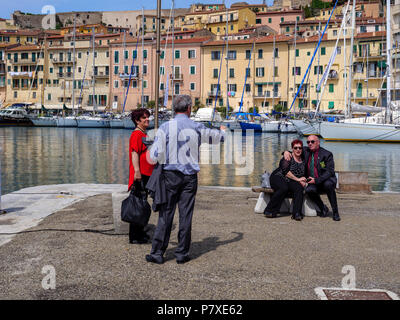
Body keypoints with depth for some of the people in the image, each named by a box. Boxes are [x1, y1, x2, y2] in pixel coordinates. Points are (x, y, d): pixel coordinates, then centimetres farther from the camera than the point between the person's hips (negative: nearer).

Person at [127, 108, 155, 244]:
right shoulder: (136, 134, -12)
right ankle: (134, 236, 0)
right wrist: (137, 171, -29)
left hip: (146, 175, 10)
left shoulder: (144, 134, 19)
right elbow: (134, 154, -21)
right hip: (140, 175, -10)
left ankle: (140, 232, 25)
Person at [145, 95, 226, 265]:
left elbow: (154, 156, -9)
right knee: (186, 215, 6)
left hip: (170, 175, -1)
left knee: (165, 214, 4)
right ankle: (182, 253, 11)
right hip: (190, 176, 1)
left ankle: (157, 253, 7)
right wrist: (222, 131, 44)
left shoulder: (165, 127, -6)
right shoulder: (197, 128, 0)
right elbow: (215, 135, 21)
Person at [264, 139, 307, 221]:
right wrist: (297, 179, -14)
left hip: (291, 182, 5)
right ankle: (269, 211, -28)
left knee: (299, 187, -28)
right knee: (284, 188, -36)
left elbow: (303, 175, 17)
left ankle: (296, 213, -33)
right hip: (278, 178, -5)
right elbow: (285, 171, -18)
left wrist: (303, 181, -5)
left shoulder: (303, 160, 11)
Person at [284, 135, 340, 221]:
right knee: (309, 190, -31)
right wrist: (286, 152, -4)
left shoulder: (327, 154, -8)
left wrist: (316, 180, -26)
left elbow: (330, 172, -14)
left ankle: (335, 212, -22)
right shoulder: (306, 151, 5)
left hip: (327, 180, -3)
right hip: (313, 183, 3)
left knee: (328, 184, -37)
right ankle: (323, 208, -4)